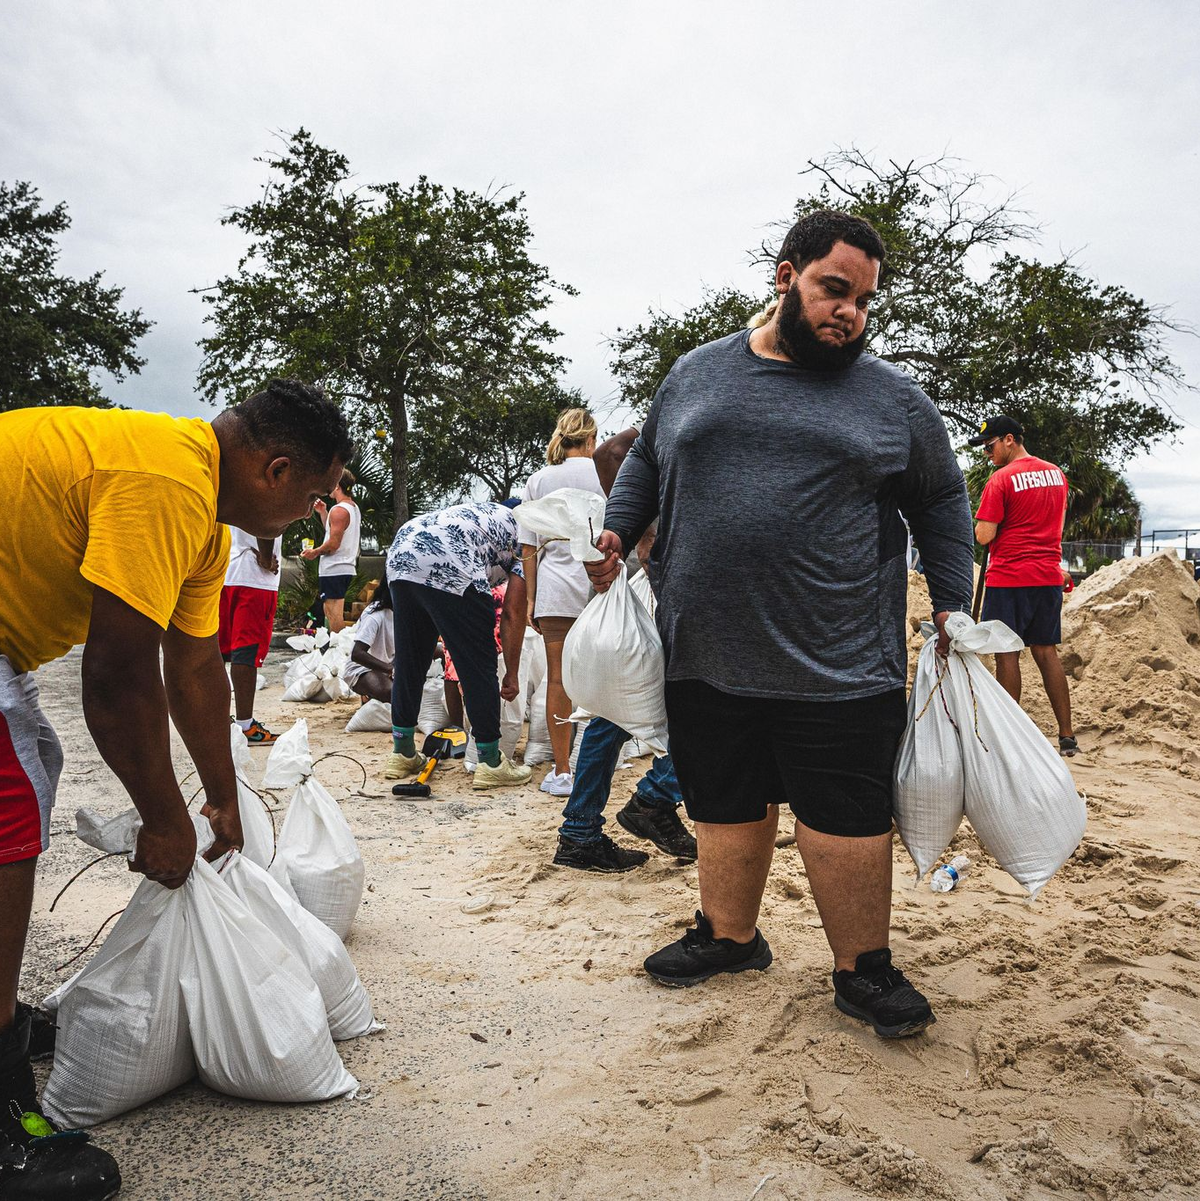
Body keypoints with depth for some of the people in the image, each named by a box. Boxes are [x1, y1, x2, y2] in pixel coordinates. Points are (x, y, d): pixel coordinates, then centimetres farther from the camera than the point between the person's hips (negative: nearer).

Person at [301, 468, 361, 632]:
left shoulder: (339, 510, -15)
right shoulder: (354, 508, 15)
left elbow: (333, 543, -19)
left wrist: (315, 552, -4)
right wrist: (323, 513, 19)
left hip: (333, 570, -10)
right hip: (347, 568, 10)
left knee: (333, 615, -8)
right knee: (337, 615, 16)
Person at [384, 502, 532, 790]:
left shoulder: (495, 517, 36)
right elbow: (513, 613, 8)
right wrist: (512, 675, 15)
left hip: (400, 554, 8)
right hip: (446, 567, -8)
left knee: (408, 663, 19)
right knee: (478, 666, 4)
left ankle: (402, 755, 30)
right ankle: (490, 763, 12)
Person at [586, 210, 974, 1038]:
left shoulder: (894, 401, 5)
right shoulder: (696, 375, 9)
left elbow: (943, 503, 13)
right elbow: (647, 463, 21)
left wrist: (952, 606, 6)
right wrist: (616, 534, 7)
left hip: (839, 668, -2)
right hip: (707, 659, 2)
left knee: (845, 821, 4)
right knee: (726, 806, 16)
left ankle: (864, 969, 24)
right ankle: (729, 936, 36)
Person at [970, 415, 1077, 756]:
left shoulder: (1002, 479, -11)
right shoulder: (1056, 474, 12)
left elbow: (983, 536, -14)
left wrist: (982, 519, 5)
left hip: (1009, 577, -7)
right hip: (1049, 575, 7)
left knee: (1007, 654, 0)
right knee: (1046, 653, 11)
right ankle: (1067, 737, 12)